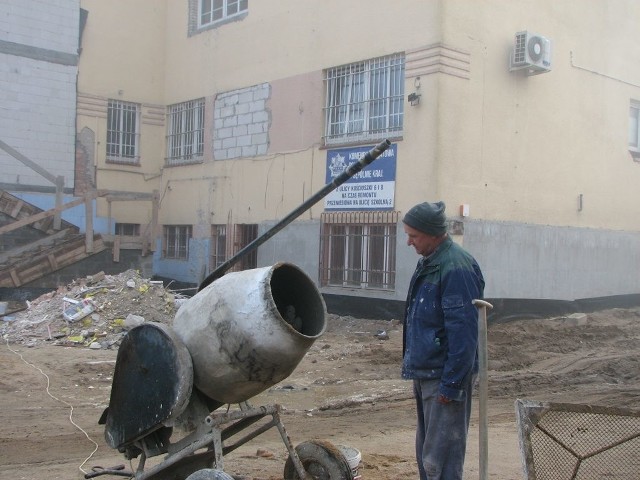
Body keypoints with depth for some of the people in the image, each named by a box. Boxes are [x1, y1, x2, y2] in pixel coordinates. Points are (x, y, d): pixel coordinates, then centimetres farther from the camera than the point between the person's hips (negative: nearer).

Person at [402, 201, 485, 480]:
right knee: (425, 450, 18)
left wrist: (451, 383, -21)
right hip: (424, 372, 10)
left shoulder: (456, 268, -20)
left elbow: (463, 332, -23)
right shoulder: (428, 263, 11)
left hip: (444, 376, -10)